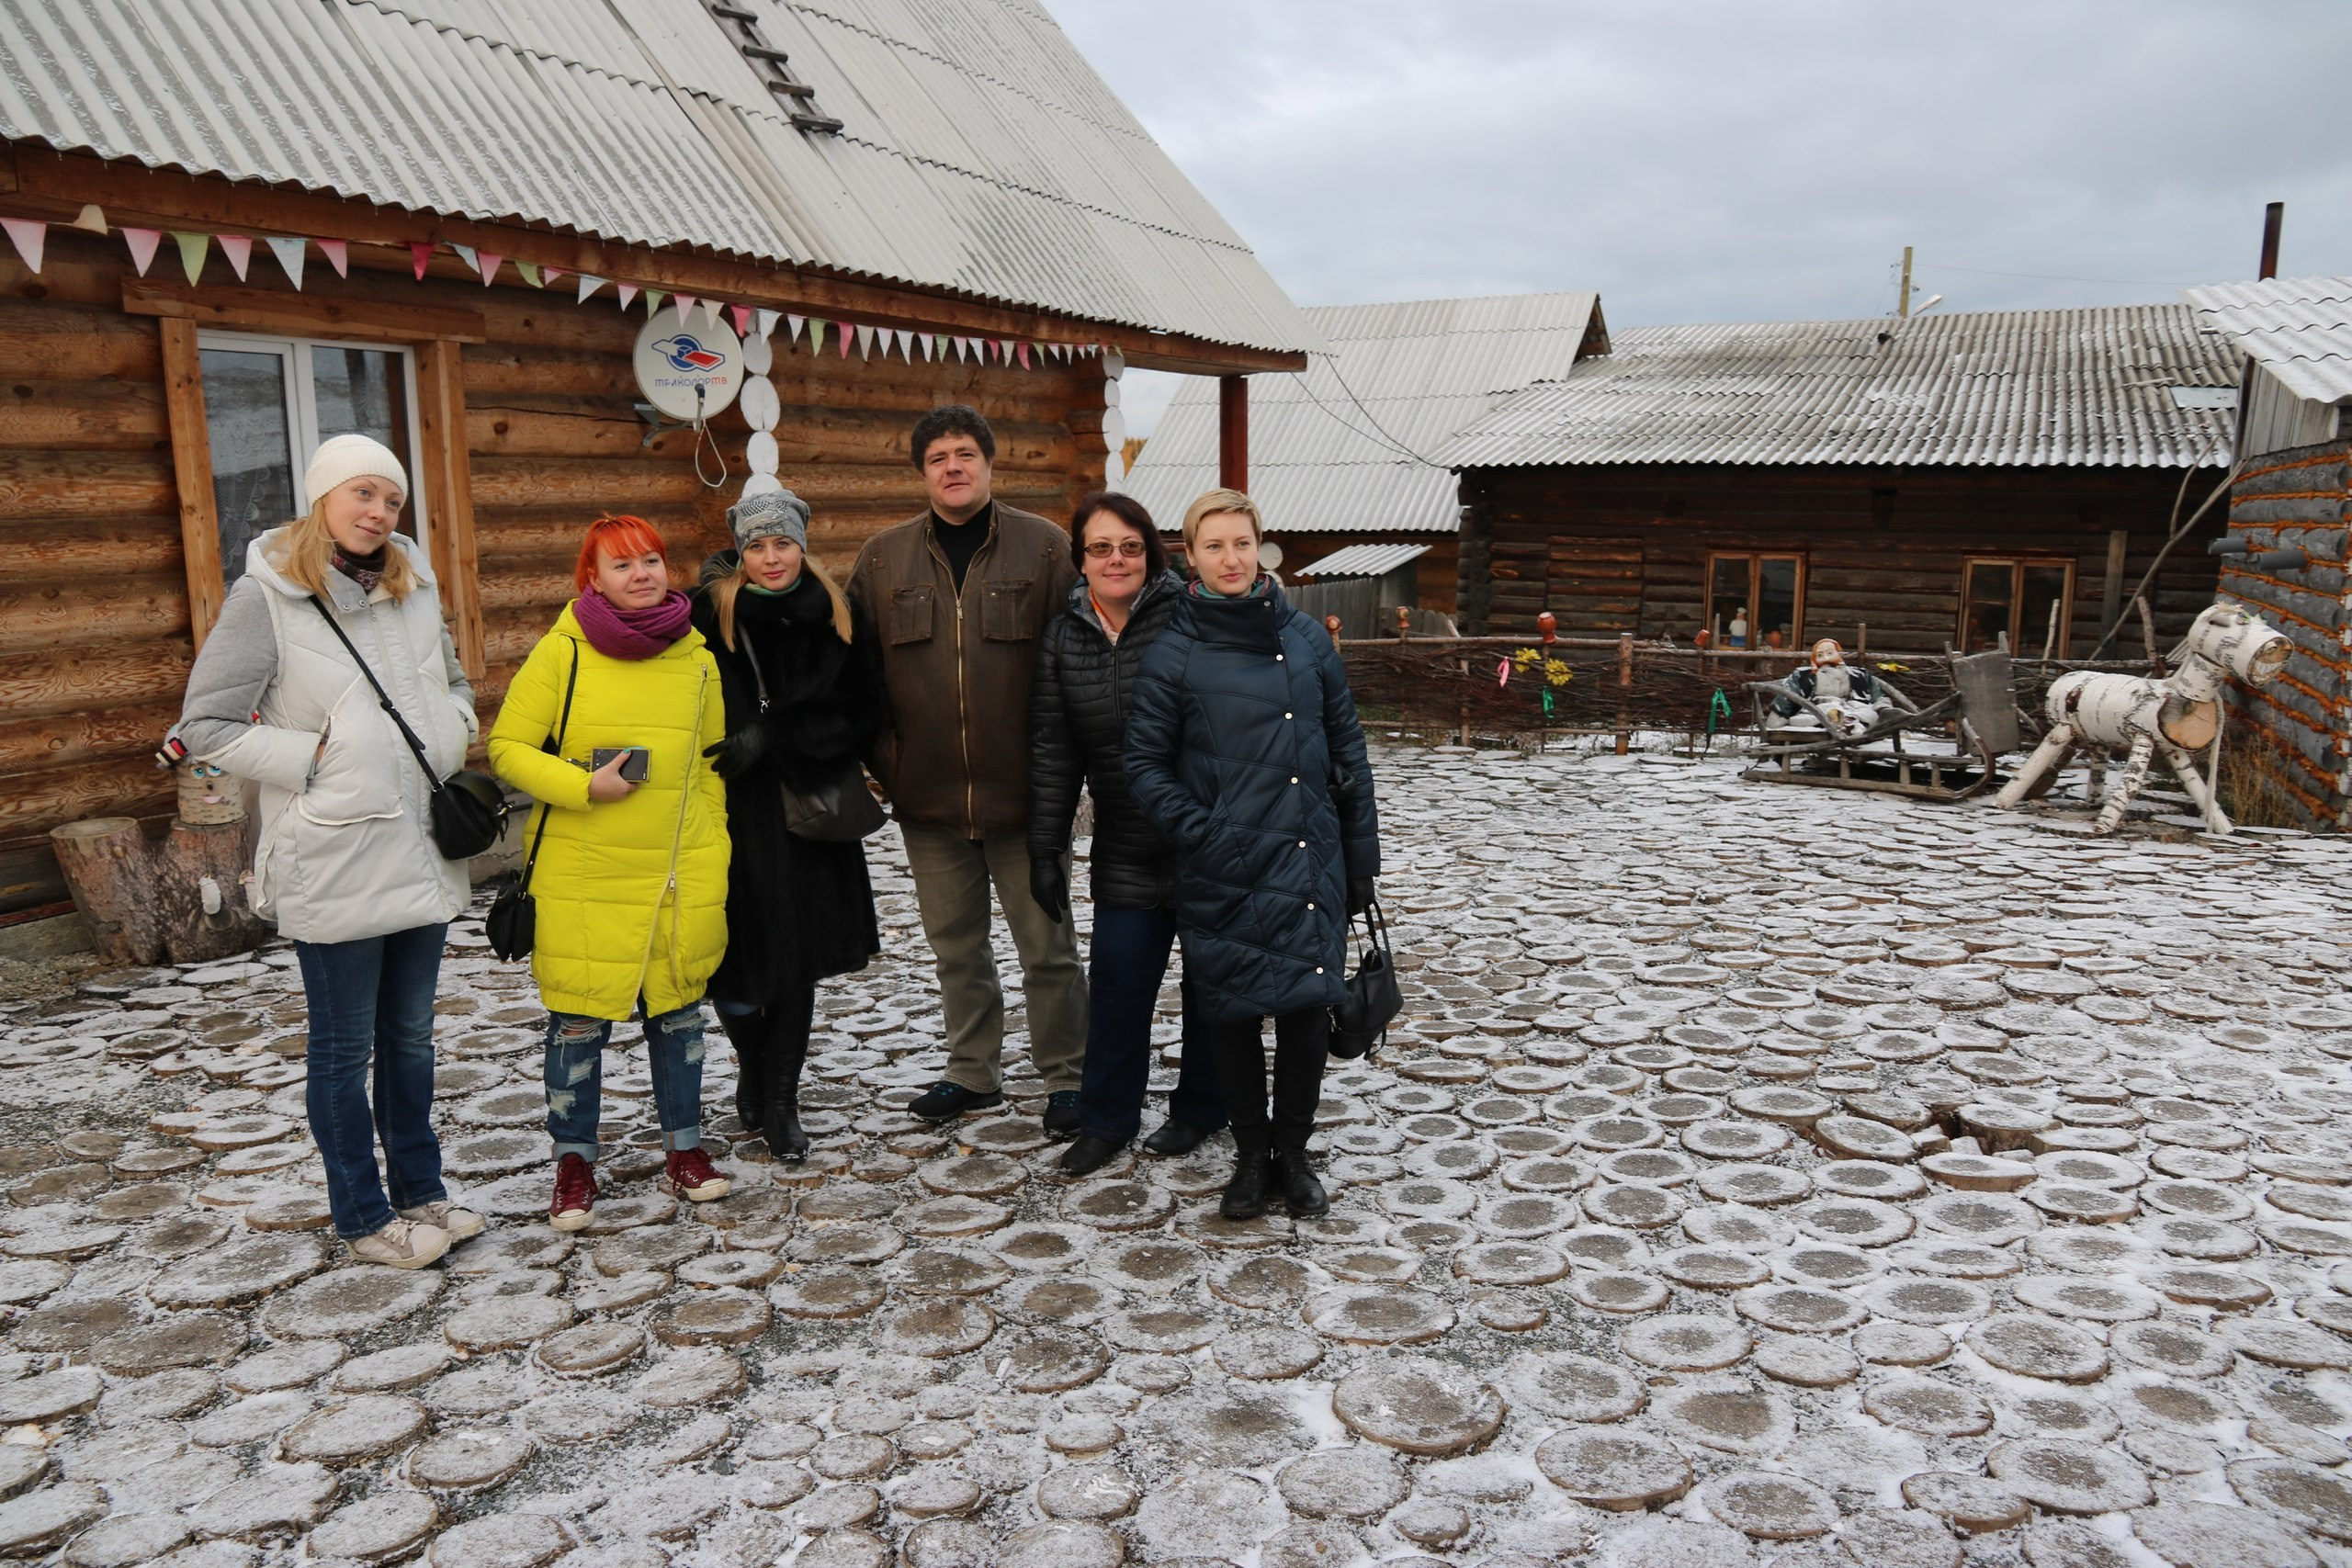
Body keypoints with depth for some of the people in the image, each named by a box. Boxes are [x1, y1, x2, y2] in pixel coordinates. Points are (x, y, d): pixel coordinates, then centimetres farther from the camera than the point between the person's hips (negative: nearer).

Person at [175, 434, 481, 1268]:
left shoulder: (412, 587, 7)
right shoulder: (266, 596, -10)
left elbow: (455, 683, 22)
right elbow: (206, 725, -9)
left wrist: (448, 744, 4)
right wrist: (314, 760, -14)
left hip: (421, 849, 6)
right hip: (333, 863, -6)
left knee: (410, 1035, 18)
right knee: (346, 1048, 8)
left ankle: (420, 1191, 32)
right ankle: (363, 1217, 21)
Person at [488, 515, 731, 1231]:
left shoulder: (697, 658, 6)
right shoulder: (562, 651, -6)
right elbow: (508, 748, -4)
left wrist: (713, 861, 11)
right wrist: (586, 787, -17)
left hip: (681, 876, 3)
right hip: (581, 875, -3)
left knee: (679, 1009, 12)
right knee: (578, 1019, 5)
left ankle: (684, 1150, 27)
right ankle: (573, 1163, 22)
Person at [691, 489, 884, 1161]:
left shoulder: (836, 617, 2)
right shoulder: (709, 614, -4)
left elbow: (861, 716, -2)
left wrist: (771, 739, -11)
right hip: (733, 811, -2)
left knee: (798, 961, 6)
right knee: (736, 957, 0)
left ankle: (779, 1101, 22)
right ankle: (756, 1071, 29)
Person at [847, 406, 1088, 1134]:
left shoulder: (1044, 547, -2)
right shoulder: (882, 558, 6)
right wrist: (883, 760, 2)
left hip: (1023, 790, -3)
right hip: (927, 796, 3)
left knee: (1046, 943, 5)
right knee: (955, 944, 15)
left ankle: (1067, 1077, 20)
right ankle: (973, 1071, 31)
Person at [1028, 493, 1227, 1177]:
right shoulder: (1063, 639, 4)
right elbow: (1052, 753, 7)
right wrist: (1046, 850, 6)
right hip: (1127, 850, 4)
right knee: (1117, 980, 4)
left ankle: (1200, 1106, 29)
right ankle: (1106, 1118, 21)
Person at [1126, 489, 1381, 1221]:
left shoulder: (1307, 640, 5)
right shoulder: (1174, 655, -2)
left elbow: (1347, 751, 9)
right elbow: (1145, 765, 1)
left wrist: (1361, 858, 8)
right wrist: (1201, 833, -12)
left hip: (1310, 863, 2)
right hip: (1223, 874, -2)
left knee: (1306, 1007, 3)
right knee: (1234, 1015, 7)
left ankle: (1292, 1153, 24)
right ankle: (1251, 1154, 26)